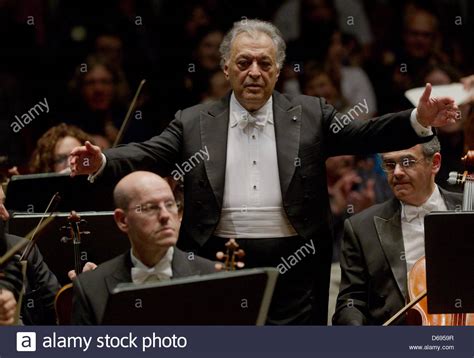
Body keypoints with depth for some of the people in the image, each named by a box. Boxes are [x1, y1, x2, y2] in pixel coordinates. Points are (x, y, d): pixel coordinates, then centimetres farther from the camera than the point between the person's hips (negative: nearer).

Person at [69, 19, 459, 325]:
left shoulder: (310, 115, 7)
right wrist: (101, 162, -21)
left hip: (293, 267, 0)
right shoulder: (195, 123, 6)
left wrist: (418, 121, -18)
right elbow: (146, 156, -1)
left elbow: (363, 135, -1)